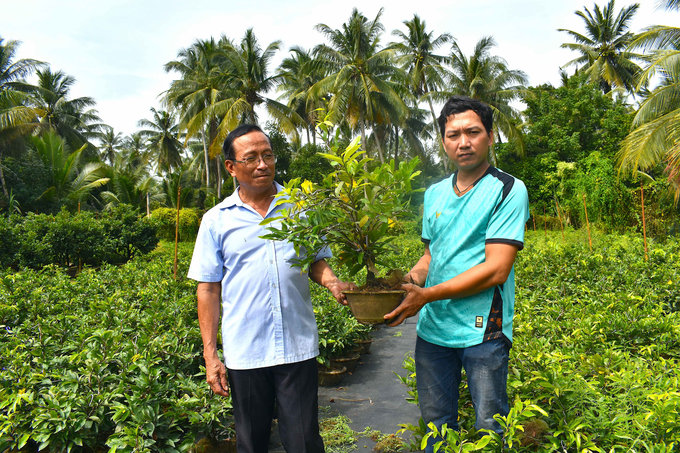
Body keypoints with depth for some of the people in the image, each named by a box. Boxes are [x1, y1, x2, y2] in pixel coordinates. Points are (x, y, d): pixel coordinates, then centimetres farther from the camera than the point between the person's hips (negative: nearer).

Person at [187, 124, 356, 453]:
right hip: (245, 352, 0)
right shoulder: (216, 221, 2)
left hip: (298, 347, 0)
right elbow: (208, 290, 3)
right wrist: (210, 355, 0)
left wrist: (332, 282, -11)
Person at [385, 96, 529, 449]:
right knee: (436, 425, 16)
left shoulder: (508, 190, -8)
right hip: (431, 328, 6)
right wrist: (405, 283, -1)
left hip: (482, 331, -5)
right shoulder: (434, 194, 12)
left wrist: (428, 294, -18)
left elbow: (496, 270, -15)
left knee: (490, 429, 7)